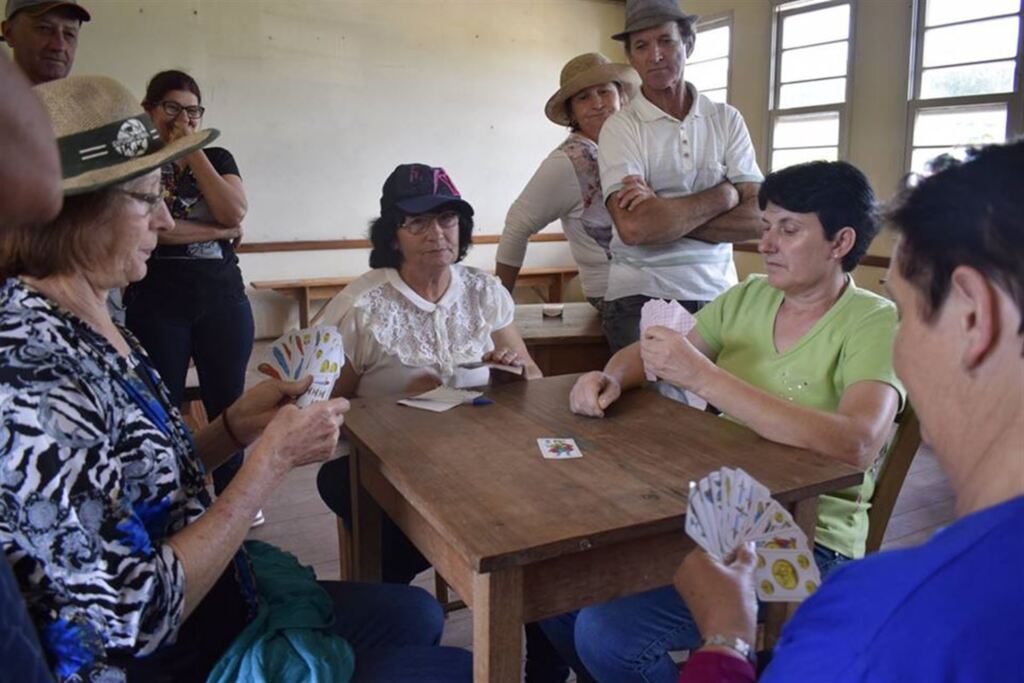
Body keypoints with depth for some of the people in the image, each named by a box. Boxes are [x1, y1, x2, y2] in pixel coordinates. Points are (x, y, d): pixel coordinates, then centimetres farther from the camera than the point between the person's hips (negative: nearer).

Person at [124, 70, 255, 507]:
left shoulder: (218, 158, 13)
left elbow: (234, 213, -6)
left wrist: (194, 152, -6)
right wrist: (217, 231, -9)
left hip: (223, 299, 3)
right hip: (155, 304, -2)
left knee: (228, 403, 8)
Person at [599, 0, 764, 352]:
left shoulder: (726, 119, 4)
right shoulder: (620, 127, -5)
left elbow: (756, 218, -5)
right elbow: (633, 227, -20)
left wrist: (663, 214, -15)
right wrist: (724, 194, -10)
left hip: (718, 292, 3)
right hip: (640, 296, -3)